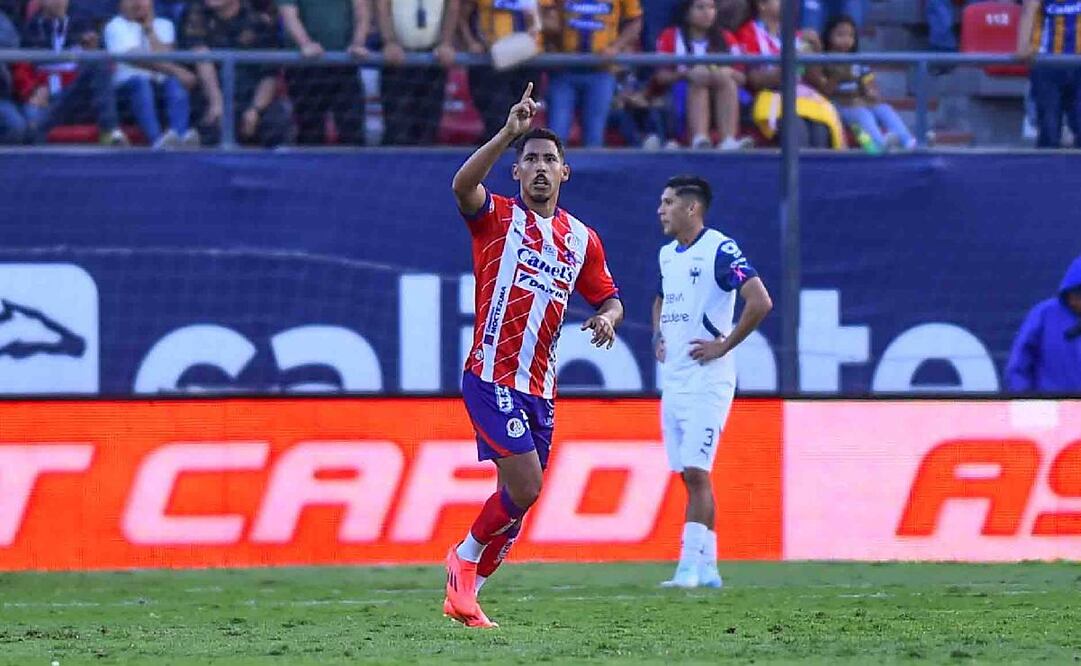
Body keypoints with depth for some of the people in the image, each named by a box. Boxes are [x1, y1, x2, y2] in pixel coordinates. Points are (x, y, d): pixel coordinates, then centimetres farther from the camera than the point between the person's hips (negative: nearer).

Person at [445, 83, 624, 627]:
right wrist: (509, 133, -34)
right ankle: (466, 556, 6)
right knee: (524, 486, -18)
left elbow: (609, 297, 22)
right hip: (492, 376, -6)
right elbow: (463, 185, -23)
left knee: (519, 497, 6)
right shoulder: (497, 217, -2)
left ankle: (465, 592, 20)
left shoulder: (582, 239, 13)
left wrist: (607, 317, -3)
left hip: (539, 387, 6)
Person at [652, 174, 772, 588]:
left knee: (696, 472, -12)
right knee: (689, 475, 9)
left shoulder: (720, 250, -12)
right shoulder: (667, 255, 14)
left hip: (707, 380, -8)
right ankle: (707, 567, 13)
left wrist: (724, 345, -17)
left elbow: (760, 303, -21)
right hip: (673, 380, 9)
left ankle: (690, 566, -14)